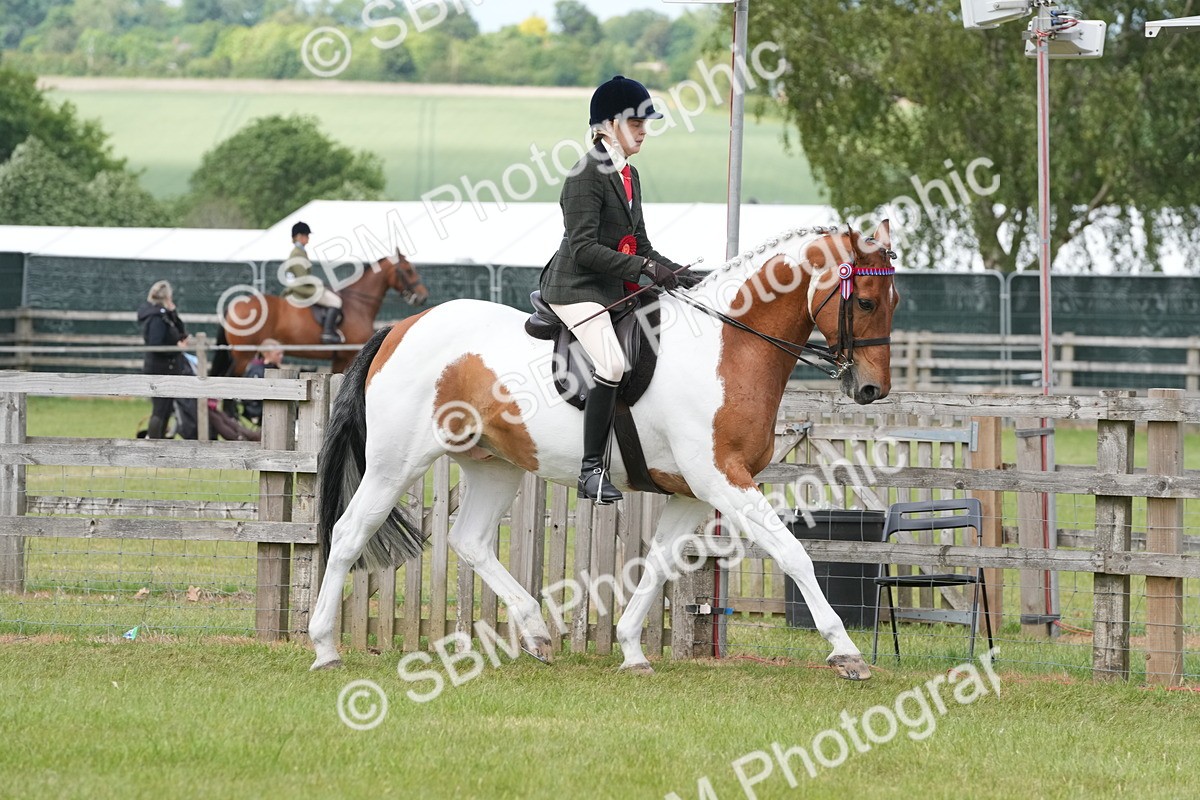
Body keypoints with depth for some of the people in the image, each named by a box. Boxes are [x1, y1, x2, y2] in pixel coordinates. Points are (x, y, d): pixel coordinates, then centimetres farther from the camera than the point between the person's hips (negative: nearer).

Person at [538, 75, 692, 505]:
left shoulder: (629, 175, 15)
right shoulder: (588, 174, -13)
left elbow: (639, 243, 20)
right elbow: (584, 248, -20)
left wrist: (674, 272, 3)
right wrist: (645, 268, -23)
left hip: (617, 289, 10)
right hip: (577, 287, -10)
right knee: (612, 363, -28)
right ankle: (591, 469, -25)